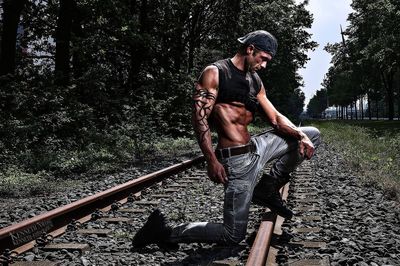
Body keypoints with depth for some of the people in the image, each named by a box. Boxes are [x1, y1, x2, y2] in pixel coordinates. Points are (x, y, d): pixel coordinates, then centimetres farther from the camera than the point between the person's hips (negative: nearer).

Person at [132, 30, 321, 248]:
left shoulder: (255, 81, 15)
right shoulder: (215, 73, -9)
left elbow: (275, 118, 13)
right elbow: (200, 117, -17)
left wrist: (301, 136, -6)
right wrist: (211, 160, -26)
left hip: (256, 148, 8)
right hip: (237, 160, -8)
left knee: (311, 135, 14)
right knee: (233, 236, -8)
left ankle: (267, 189, 15)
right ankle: (164, 232, 5)